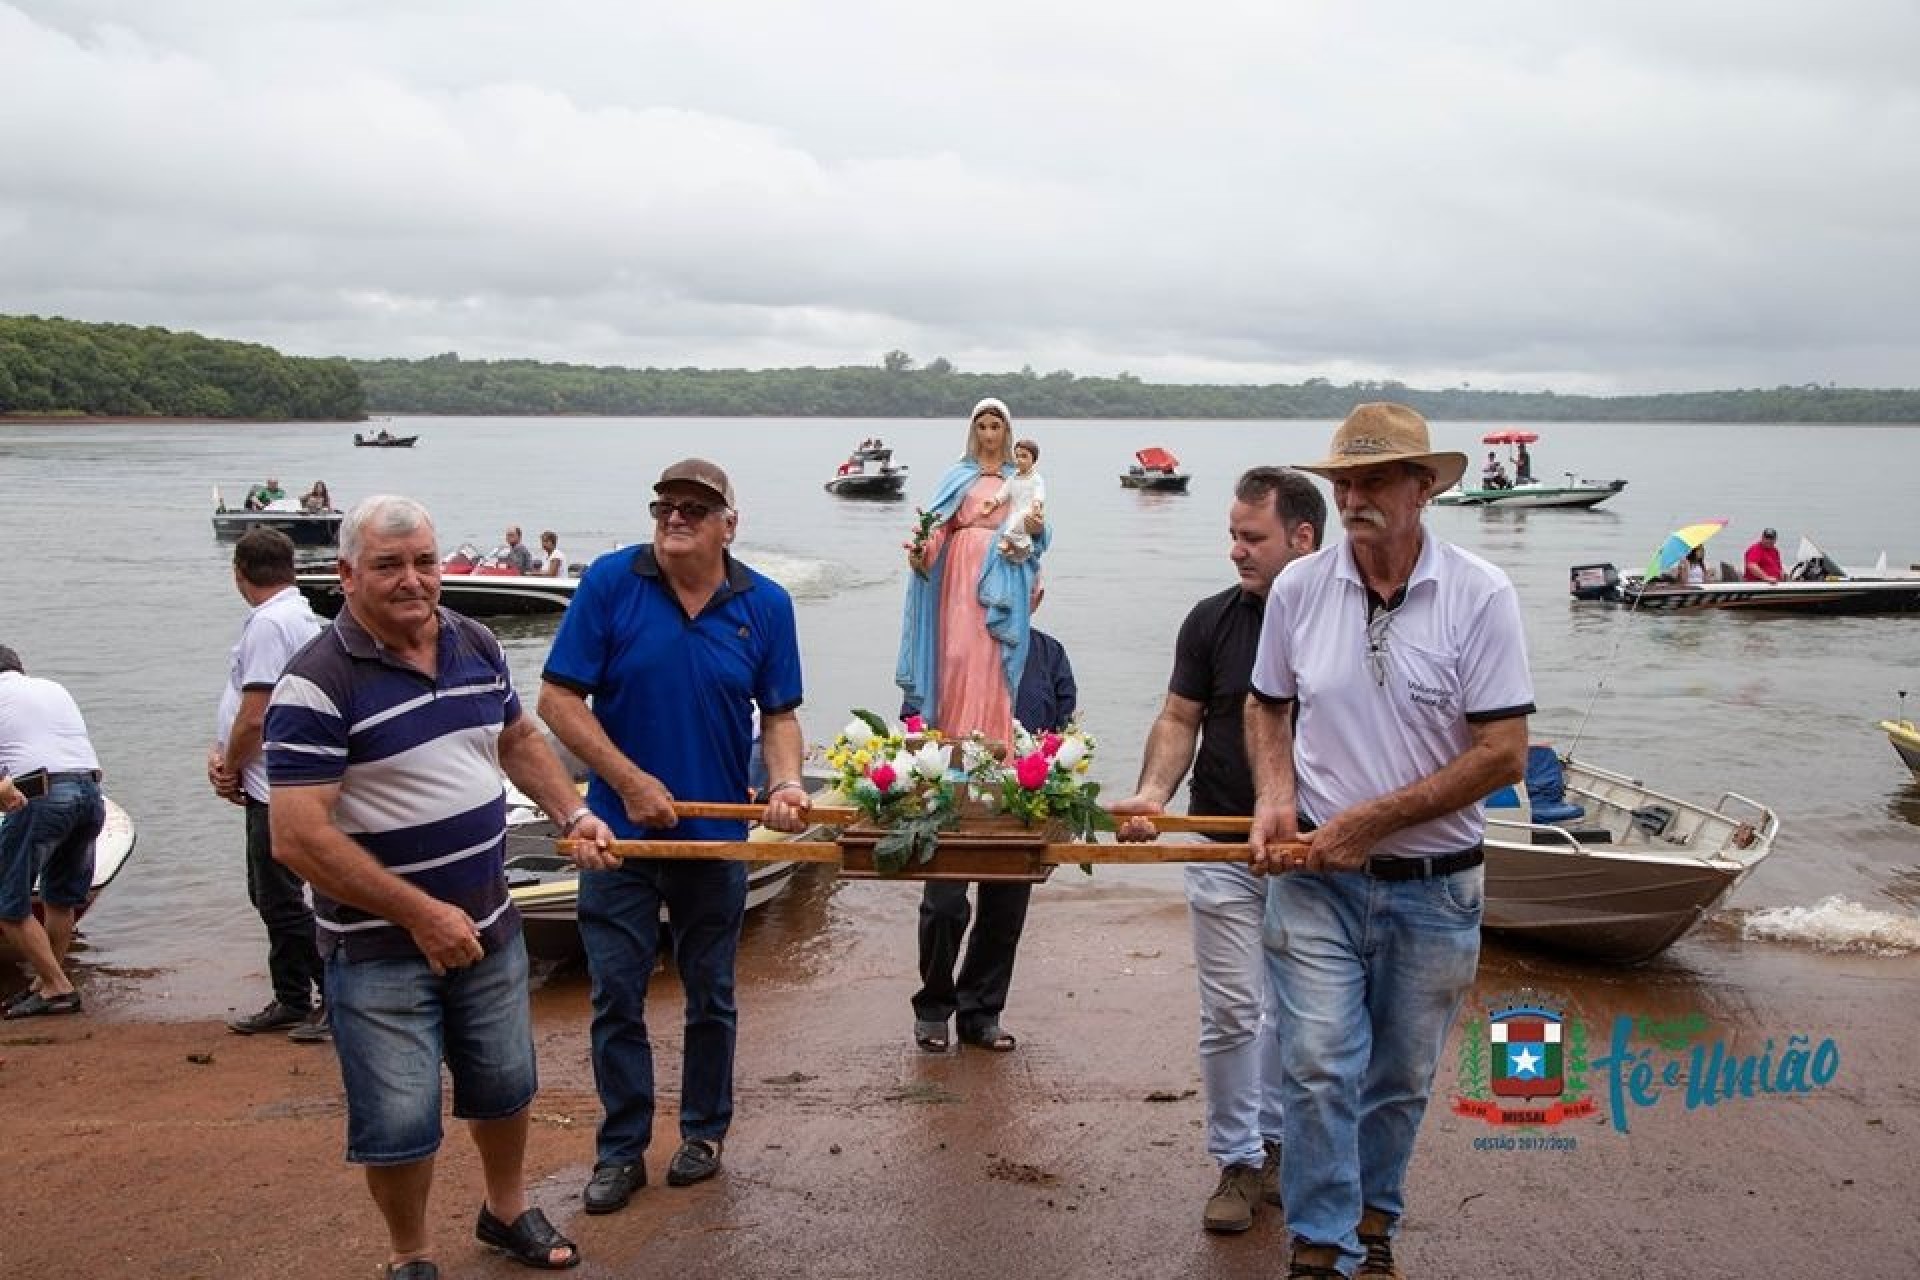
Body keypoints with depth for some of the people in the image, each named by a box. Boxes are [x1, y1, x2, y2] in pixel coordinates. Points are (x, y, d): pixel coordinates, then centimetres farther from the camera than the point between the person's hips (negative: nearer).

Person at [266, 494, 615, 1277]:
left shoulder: (476, 645, 1)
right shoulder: (317, 684, -20)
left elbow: (518, 738, 19)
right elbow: (298, 838, -24)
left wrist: (572, 814, 3)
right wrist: (421, 915, -23)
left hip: (488, 926, 6)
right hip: (379, 947, -6)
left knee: (505, 1087, 21)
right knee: (399, 1120, 3)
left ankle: (506, 1211, 46)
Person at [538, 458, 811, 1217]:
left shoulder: (765, 605, -3)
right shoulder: (611, 581, -10)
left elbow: (779, 715, 3)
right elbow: (557, 699, -10)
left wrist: (786, 783, -17)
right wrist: (631, 781, -16)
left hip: (716, 834, 2)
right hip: (620, 829, -1)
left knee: (710, 996, 14)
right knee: (616, 996, 5)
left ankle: (704, 1131, 32)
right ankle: (621, 1148, 20)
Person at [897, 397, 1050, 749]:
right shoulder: (959, 475, 11)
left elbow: (1037, 530, 13)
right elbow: (938, 521, -1)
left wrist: (1037, 528, -10)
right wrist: (921, 549, -20)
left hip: (1003, 576, 0)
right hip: (962, 571, 0)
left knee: (992, 657, -5)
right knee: (958, 651, -6)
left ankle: (989, 742, -1)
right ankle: (955, 739, 0)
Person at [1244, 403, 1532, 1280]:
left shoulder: (1480, 596, -10)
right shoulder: (1299, 588, -2)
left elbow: (1503, 754, -13)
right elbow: (1267, 708, 14)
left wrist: (1372, 819, -15)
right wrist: (1275, 796, -6)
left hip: (1433, 886, 0)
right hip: (1315, 877, 1)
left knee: (1401, 1078, 14)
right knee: (1319, 1067, -6)